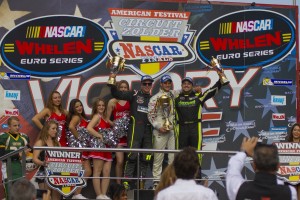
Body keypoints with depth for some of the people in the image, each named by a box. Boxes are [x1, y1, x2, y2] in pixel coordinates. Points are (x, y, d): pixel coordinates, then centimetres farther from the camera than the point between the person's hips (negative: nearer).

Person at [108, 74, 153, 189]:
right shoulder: (134, 95, 4)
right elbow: (116, 94, -3)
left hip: (148, 129, 5)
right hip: (135, 127, -5)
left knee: (146, 157, 6)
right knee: (133, 154, -13)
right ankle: (127, 180, -9)